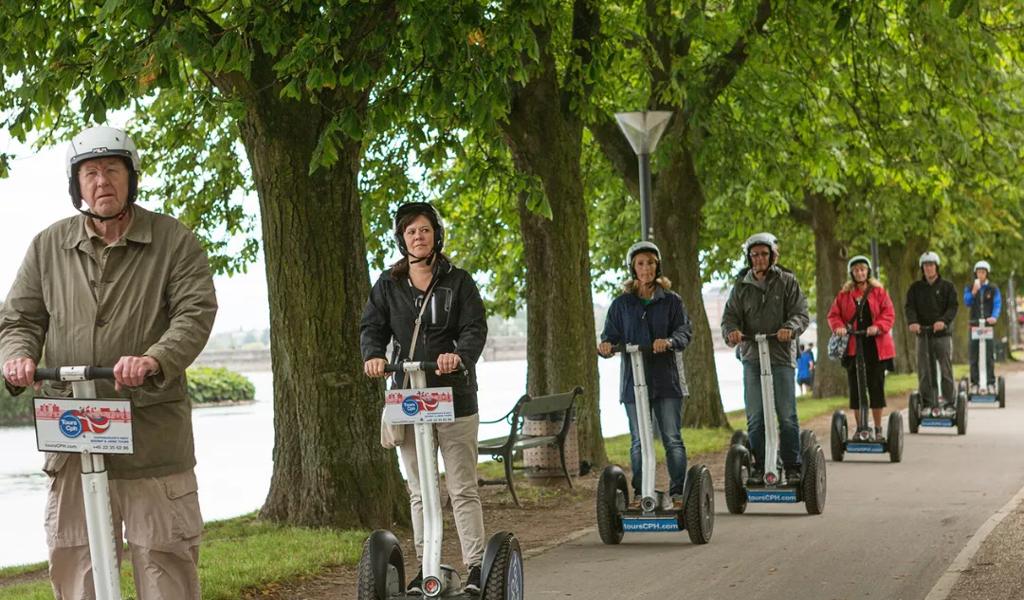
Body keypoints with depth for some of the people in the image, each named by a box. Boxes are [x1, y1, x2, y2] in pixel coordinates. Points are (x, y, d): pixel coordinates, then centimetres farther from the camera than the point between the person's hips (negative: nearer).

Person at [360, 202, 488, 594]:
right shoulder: (388, 285, 10)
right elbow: (373, 327, 5)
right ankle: (425, 566, 16)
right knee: (419, 490, 9)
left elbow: (475, 328, -7)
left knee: (462, 488, -1)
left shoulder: (458, 282, 2)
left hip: (454, 396, -3)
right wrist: (374, 355, -18)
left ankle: (475, 566, 3)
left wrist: (460, 355, -28)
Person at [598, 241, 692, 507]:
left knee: (673, 439, -1)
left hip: (666, 378, -1)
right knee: (638, 442, 4)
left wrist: (669, 341, -23)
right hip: (634, 380, 1)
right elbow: (611, 334, 6)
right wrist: (606, 345, -17)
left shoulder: (671, 300, 7)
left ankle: (679, 492, 4)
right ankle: (640, 493, 11)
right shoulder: (622, 303, 9)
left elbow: (684, 331, -2)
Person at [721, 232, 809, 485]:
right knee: (755, 417, 1)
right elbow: (730, 315, 7)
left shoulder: (787, 282, 5)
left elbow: (801, 313, -1)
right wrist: (731, 331, -17)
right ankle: (759, 466, 8)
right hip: (752, 357, 2)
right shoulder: (741, 286, 12)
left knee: (787, 416, -1)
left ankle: (792, 466, 7)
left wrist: (790, 328, -23)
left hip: (781, 356, -2)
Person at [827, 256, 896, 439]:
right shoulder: (844, 294, 10)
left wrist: (878, 327, -18)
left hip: (876, 346, -1)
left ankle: (878, 428, 8)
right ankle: (860, 426, 11)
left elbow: (889, 313, -1)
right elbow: (833, 314, 8)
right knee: (856, 388, 3)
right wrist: (839, 327, -13)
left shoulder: (879, 292, 6)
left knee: (876, 387, 1)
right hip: (853, 347, 1)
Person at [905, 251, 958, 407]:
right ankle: (928, 404, 4)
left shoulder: (947, 287, 7)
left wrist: (943, 320, -24)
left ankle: (949, 402, 1)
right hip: (922, 334, 2)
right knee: (924, 373, 0)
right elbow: (910, 307, 1)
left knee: (946, 370, -3)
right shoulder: (915, 287, 12)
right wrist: (912, 321, -21)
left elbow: (952, 307, -4)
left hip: (942, 334, -2)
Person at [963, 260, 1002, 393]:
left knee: (989, 355, -4)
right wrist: (973, 292, -18)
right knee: (974, 356, 0)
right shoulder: (969, 288, 10)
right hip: (974, 325, 1)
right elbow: (967, 303, -2)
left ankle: (991, 383, -1)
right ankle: (974, 383, 4)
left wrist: (994, 317, -22)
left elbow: (997, 304, -4)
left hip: (989, 324, -1)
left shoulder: (993, 288, 7)